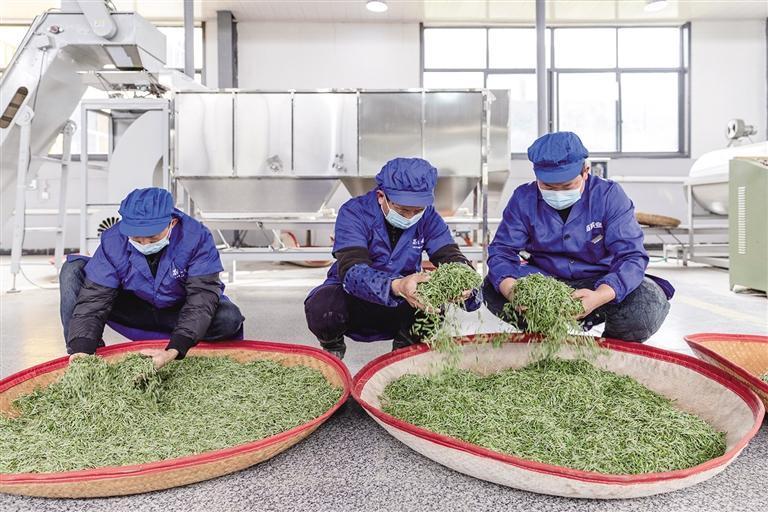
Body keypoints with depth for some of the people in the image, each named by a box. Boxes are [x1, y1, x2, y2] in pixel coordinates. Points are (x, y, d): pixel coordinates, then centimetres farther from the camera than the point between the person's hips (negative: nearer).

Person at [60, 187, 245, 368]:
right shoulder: (113, 241, -22)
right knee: (73, 271, -15)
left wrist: (173, 351, -43)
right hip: (133, 311, 3)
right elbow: (94, 297, -21)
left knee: (229, 318, -33)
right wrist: (81, 349, -35)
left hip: (178, 312, -2)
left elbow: (202, 297, -32)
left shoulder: (197, 238, -28)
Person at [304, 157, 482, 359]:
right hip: (355, 301, -1)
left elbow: (451, 257, -15)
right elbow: (351, 271, -34)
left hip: (400, 309, 2)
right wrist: (397, 286, -54)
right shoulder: (354, 213, -20)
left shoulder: (427, 217, -8)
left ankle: (404, 348, 5)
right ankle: (333, 347, 4)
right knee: (321, 307, -33)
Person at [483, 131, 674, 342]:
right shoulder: (524, 199, -7)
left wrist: (599, 296, -41)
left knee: (650, 303, -30)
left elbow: (631, 256, -20)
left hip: (601, 283, 0)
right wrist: (512, 291, -35)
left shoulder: (609, 195, -12)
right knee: (493, 289, -26)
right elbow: (501, 251, -11)